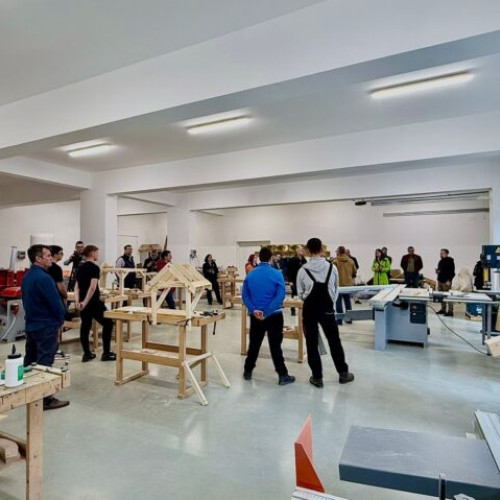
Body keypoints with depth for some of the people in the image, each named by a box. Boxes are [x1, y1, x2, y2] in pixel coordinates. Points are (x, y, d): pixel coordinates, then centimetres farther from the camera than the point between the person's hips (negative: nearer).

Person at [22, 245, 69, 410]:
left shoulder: (27, 277, 8)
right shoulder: (44, 278, -22)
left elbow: (27, 300, 15)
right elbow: (56, 302, -21)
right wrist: (61, 319, -4)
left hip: (31, 324, 9)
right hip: (46, 326, -9)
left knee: (29, 360, 18)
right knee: (44, 363, -2)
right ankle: (46, 399, 6)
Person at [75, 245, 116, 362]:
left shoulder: (80, 268, 13)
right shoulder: (94, 267, -13)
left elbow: (77, 287, 10)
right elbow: (93, 287, -22)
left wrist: (77, 301, 1)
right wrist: (85, 302, -17)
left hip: (82, 302, 8)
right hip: (93, 302, -8)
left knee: (85, 326, 12)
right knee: (108, 323, 3)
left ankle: (87, 354, 18)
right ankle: (106, 353, 5)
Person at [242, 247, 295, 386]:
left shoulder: (250, 275, 2)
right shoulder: (277, 274, -9)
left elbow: (245, 295, -3)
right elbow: (281, 295, -18)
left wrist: (253, 310, -12)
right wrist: (267, 312, -18)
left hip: (255, 315, 3)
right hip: (274, 315, -3)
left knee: (254, 344, 16)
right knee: (275, 346, 4)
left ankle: (248, 371, 28)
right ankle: (283, 375, 12)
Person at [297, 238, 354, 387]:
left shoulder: (303, 270, -10)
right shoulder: (332, 267, -5)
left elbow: (300, 294, -1)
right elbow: (336, 290, 5)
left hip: (309, 310, -1)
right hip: (327, 309, 1)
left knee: (312, 343, 10)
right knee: (334, 341, 16)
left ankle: (317, 377, 18)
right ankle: (343, 373, 29)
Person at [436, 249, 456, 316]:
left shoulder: (450, 261, -7)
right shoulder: (440, 261, 16)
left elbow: (452, 272, -12)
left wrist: (449, 280, -18)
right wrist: (437, 271, 5)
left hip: (446, 281, -8)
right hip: (440, 280, 8)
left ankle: (450, 311, -4)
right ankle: (443, 309, 17)